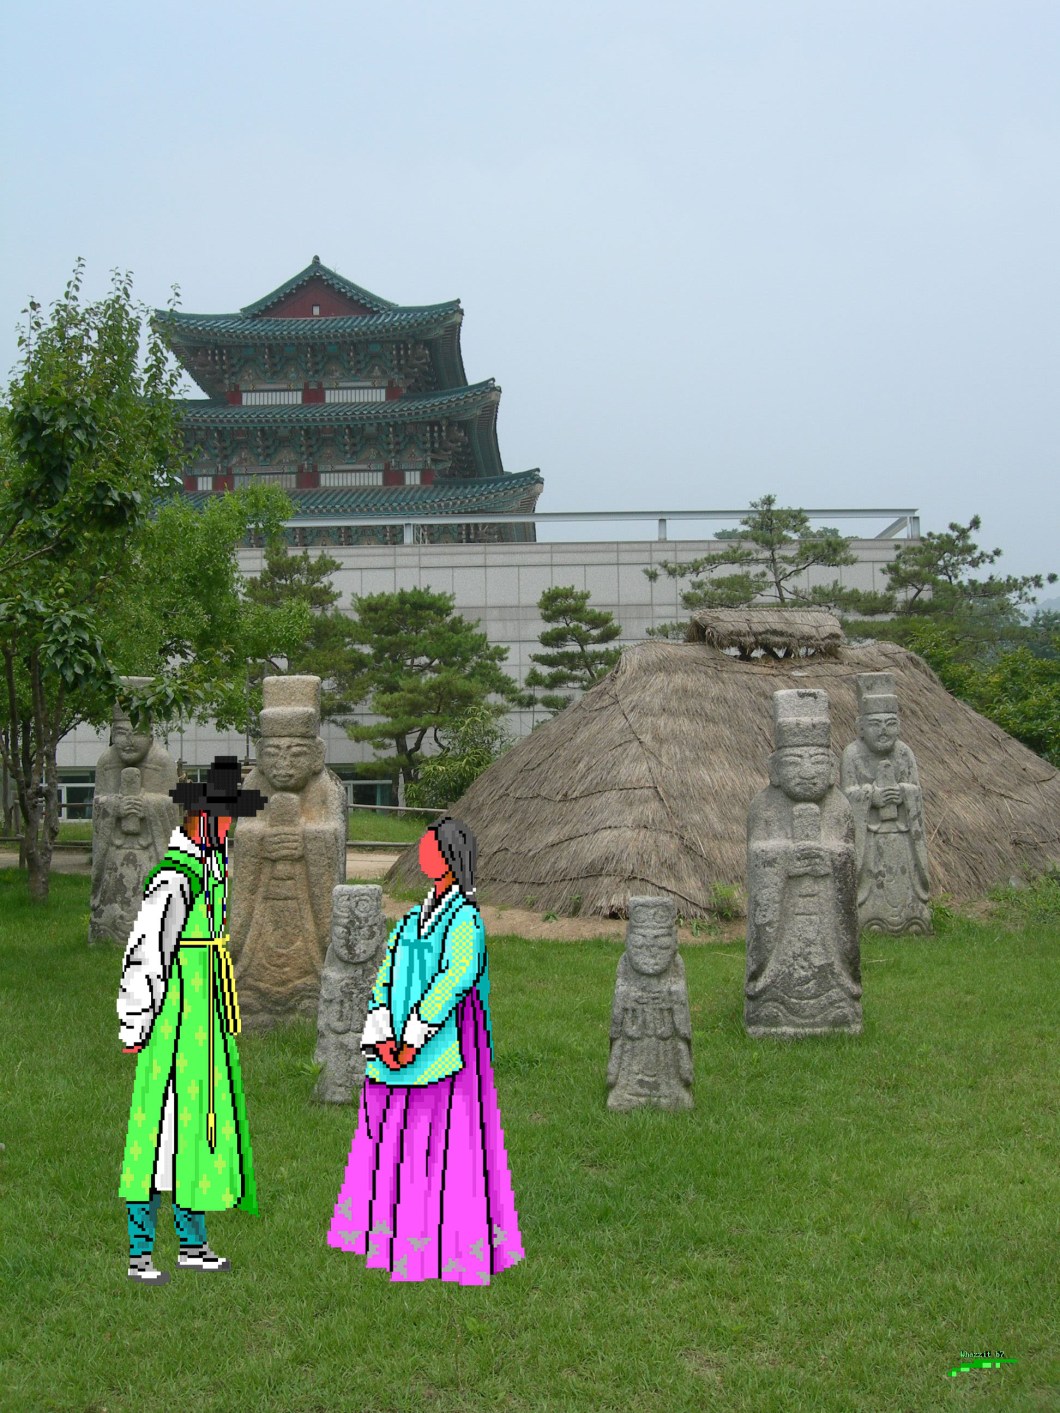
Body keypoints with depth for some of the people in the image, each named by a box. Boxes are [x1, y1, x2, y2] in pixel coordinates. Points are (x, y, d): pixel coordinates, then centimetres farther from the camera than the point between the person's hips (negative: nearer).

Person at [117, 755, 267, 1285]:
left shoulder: (211, 868, 13)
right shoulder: (173, 879, -19)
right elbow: (143, 955, -20)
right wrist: (134, 1029, -15)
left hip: (208, 1024, 10)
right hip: (175, 1023, -10)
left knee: (202, 1122, 15)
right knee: (164, 1127, -5)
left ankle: (192, 1242, 25)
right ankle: (140, 1253, 3)